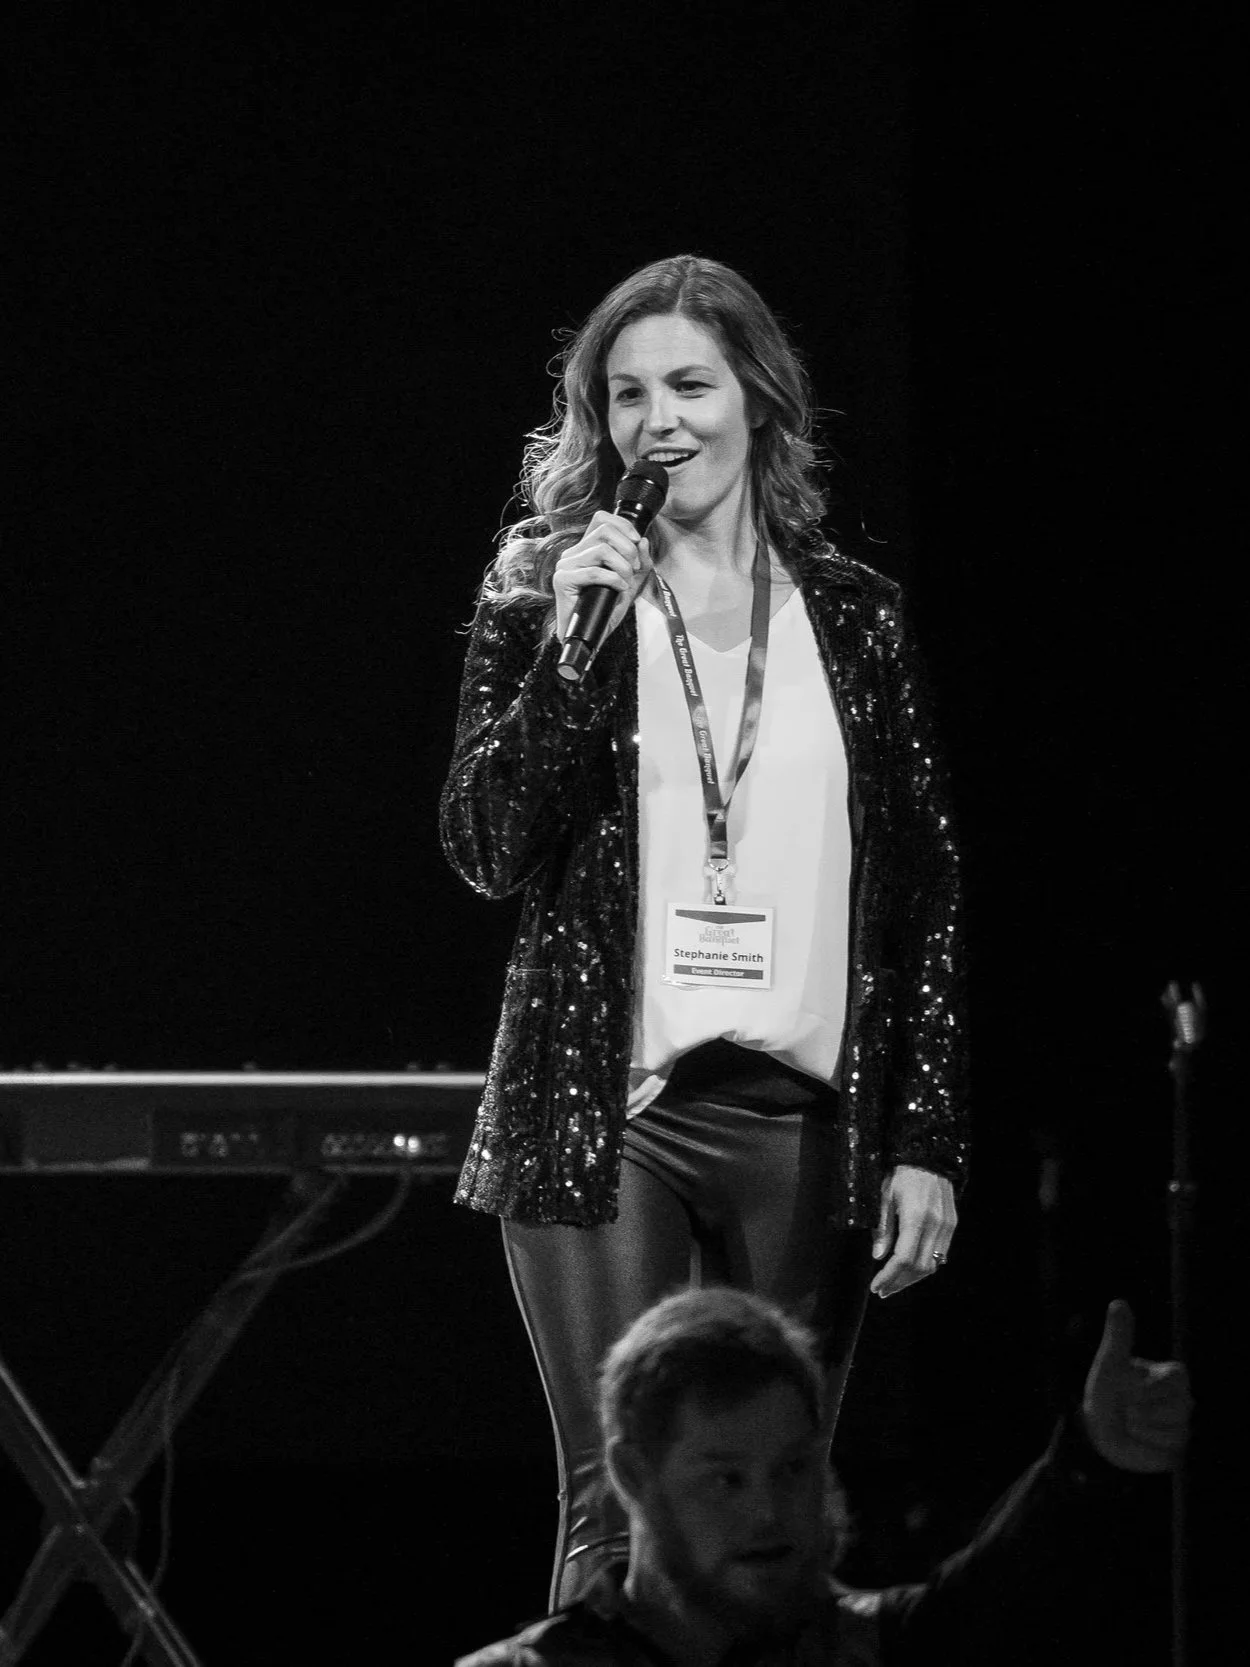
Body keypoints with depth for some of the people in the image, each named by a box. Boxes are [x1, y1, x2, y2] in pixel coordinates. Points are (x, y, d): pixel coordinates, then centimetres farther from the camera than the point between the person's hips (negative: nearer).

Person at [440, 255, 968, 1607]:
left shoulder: (851, 614, 9)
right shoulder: (543, 595, 5)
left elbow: (927, 891, 9)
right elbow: (486, 854, -4)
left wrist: (928, 1143, 2)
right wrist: (571, 646, -15)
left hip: (809, 1125, 2)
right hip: (606, 1117, -2)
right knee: (620, 1511, -7)